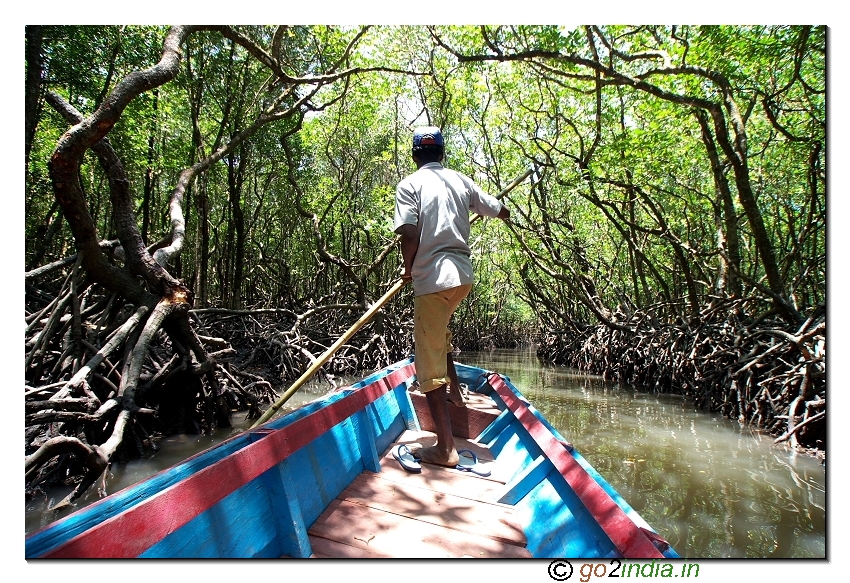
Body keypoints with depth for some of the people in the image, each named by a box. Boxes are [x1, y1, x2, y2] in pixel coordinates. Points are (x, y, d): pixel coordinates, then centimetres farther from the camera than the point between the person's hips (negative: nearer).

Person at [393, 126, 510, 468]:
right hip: (463, 275, 6)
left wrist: (408, 268, 4)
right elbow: (501, 212, 19)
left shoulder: (409, 185, -1)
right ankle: (454, 390, 36)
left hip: (433, 278, -6)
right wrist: (502, 212, 43)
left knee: (429, 362, -1)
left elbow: (409, 234, -14)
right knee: (439, 330, 34)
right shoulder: (461, 181, 12)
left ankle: (445, 448, -1)